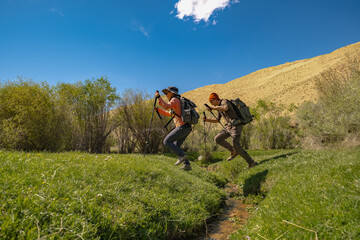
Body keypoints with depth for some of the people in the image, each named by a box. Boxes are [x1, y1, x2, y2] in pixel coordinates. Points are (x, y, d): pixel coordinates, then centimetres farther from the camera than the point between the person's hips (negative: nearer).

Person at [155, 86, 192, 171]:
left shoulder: (175, 99, -2)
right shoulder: (178, 102, 27)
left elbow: (166, 107, -23)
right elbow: (169, 114, 36)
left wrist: (158, 97, -16)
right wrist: (158, 109, 29)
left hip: (182, 127, -10)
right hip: (187, 128, 10)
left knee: (167, 141, -5)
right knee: (176, 146, 13)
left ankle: (182, 155, -12)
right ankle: (187, 164, 5)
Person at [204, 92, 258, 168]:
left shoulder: (225, 102, -10)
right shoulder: (219, 108, 17)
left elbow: (225, 108, -36)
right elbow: (217, 120, 24)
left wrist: (212, 108, -32)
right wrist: (206, 119, 11)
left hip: (236, 126, -9)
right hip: (229, 127, 9)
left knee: (236, 145, -16)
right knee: (217, 139, -1)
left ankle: (251, 163, -4)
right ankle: (233, 151, 9)